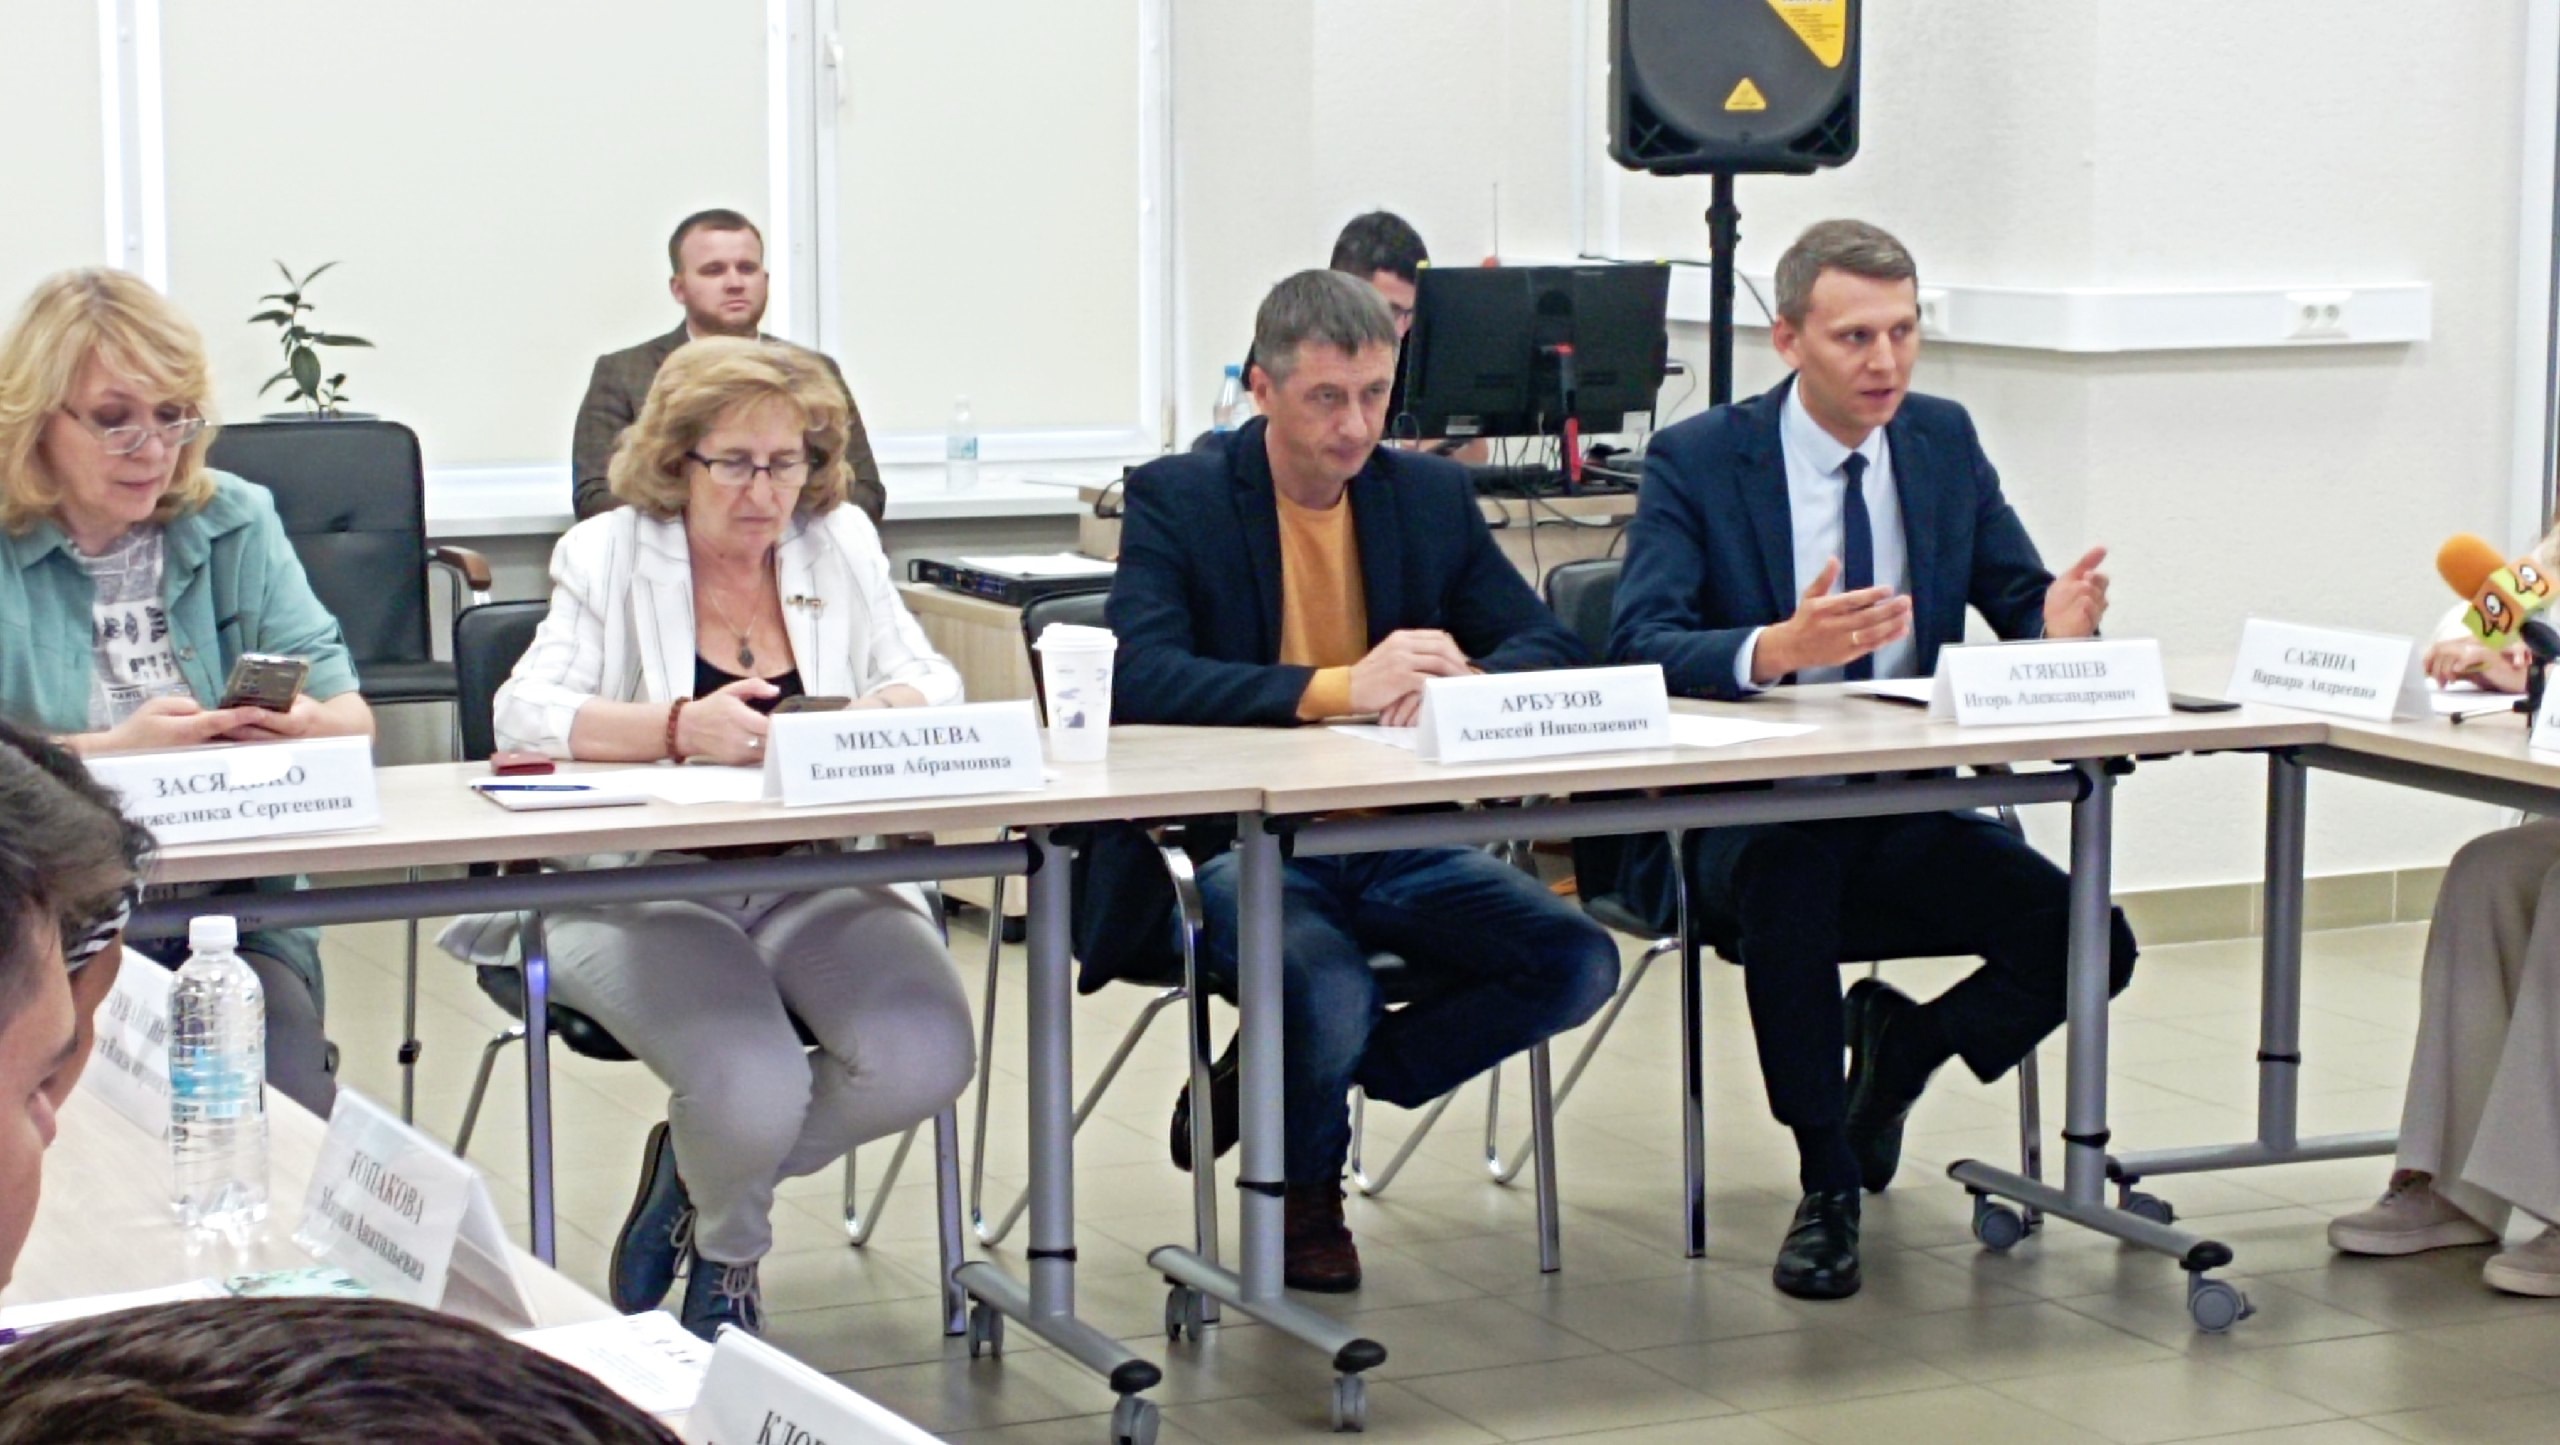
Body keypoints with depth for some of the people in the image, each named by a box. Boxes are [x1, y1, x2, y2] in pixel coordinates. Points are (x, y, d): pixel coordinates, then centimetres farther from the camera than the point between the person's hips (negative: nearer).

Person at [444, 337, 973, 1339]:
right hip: (645, 890, -4)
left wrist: (897, 705, -17)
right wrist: (679, 727, -28)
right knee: (753, 1091, -30)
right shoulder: (609, 554, 2)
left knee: (923, 1060, -23)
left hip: (817, 884, 4)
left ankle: (695, 1178, 9)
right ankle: (726, 1255, 13)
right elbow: (527, 715, -10)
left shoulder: (841, 544, 12)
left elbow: (930, 679, 9)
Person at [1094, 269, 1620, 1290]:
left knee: (1577, 962, -17)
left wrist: (1465, 679, -18)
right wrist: (1337, 689, -31)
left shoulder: (1431, 495, 10)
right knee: (1329, 991, -34)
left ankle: (1273, 1084, 2)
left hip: (1398, 849, 5)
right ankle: (1301, 1185, 4)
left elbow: (1551, 649, 7)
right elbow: (1140, 679, -20)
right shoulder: (1175, 499, -4)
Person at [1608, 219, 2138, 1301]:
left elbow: (2026, 606, 9)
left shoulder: (1944, 442, 8)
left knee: (2092, 943, -17)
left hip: (1905, 817, 5)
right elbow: (1638, 645, -19)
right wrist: (1776, 649, -38)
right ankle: (1828, 1185, -21)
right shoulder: (1696, 460, -6)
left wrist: (2062, 625, -18)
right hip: (1741, 821, -4)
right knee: (1792, 870, -39)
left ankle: (1896, 1049, 15)